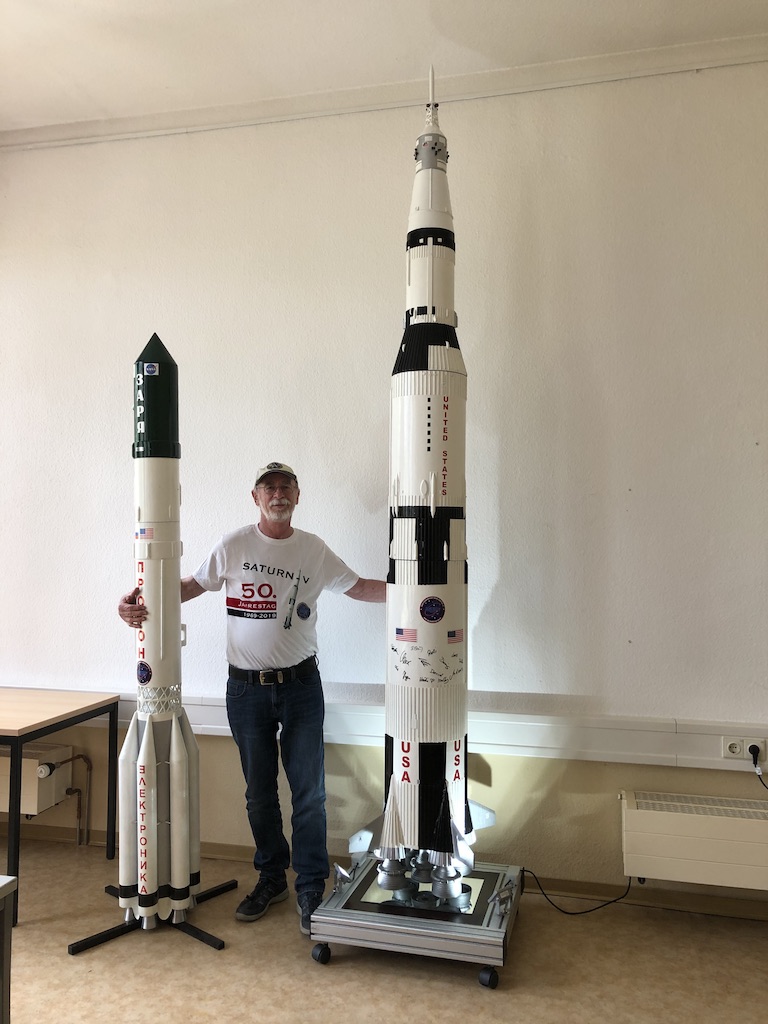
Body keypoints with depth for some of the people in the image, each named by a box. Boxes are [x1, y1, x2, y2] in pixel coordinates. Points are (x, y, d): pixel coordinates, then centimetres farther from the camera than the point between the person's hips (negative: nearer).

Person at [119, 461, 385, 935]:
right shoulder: (234, 546, -2)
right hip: (247, 688, 0)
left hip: (301, 686, 0)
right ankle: (271, 878, 32)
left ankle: (311, 888, 16)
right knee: (259, 793, 13)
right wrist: (139, 602, -9)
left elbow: (359, 587, 7)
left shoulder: (315, 550, 2)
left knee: (309, 793, 2)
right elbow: (192, 584, 6)